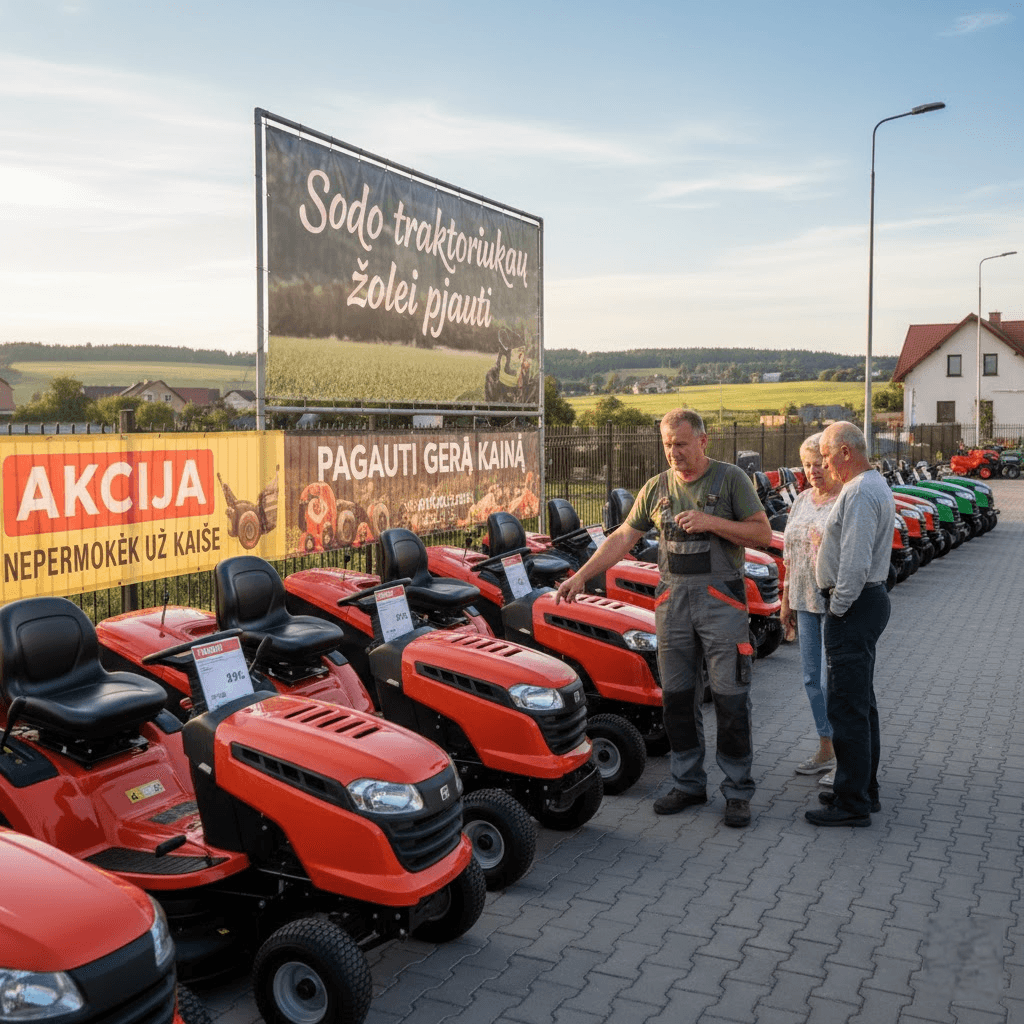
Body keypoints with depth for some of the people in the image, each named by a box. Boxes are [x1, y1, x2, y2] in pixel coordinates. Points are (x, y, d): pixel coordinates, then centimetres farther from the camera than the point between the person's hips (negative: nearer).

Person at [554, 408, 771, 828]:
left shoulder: (731, 479, -2)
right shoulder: (656, 488, 9)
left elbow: (762, 533, -6)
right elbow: (622, 537, 8)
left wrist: (710, 522, -18)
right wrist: (580, 577, -1)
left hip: (720, 597, -4)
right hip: (673, 598, 4)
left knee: (730, 696, -2)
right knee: (676, 695, 8)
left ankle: (738, 791, 11)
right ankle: (688, 783, 22)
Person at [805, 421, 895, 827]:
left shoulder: (860, 493, -19)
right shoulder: (874, 484, 16)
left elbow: (855, 562, -24)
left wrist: (838, 608, -17)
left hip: (853, 607, -11)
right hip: (867, 600, 11)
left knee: (847, 706, -6)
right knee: (861, 702, 17)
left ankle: (852, 802, 0)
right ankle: (864, 787, 28)